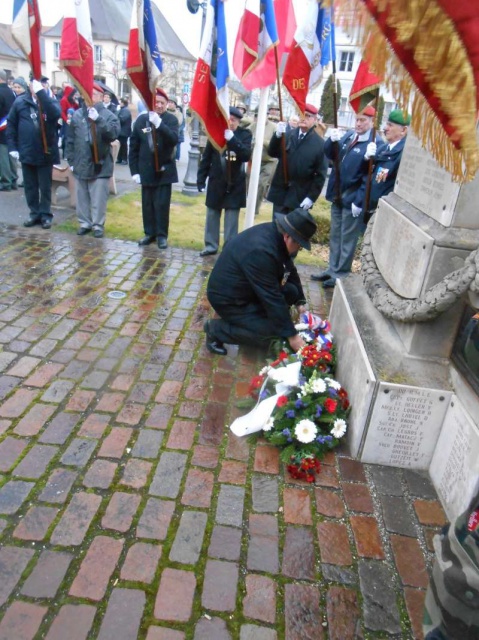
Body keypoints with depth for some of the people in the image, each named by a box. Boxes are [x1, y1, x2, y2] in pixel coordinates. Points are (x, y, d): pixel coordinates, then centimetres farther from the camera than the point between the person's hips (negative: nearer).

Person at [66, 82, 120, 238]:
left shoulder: (108, 115, -3)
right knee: (82, 197, 12)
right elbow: (70, 139, 8)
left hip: (100, 165, -3)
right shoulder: (77, 115, 5)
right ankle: (84, 223, 24)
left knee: (98, 198, 3)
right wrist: (71, 160, 5)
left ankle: (98, 225, 15)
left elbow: (114, 134, -21)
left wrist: (98, 119, -28)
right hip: (81, 164, 3)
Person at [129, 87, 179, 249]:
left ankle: (162, 235, 10)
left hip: (164, 170, -2)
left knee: (161, 204, -1)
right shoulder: (141, 119, 2)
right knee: (147, 203, 9)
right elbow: (133, 146, 4)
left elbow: (174, 140, -21)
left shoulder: (171, 119, -3)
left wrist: (159, 124, -33)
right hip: (146, 170, 3)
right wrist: (134, 170, -1)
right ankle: (149, 233, 20)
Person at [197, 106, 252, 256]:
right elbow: (206, 158, 4)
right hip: (216, 182, 3)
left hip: (235, 184, -2)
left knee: (231, 217, 2)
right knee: (212, 215, 9)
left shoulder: (245, 134, -5)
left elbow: (246, 156, -20)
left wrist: (232, 139, -30)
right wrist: (201, 179, 1)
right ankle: (211, 245, 21)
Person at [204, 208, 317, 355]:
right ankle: (216, 329, -5)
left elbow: (290, 271, 11)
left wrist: (300, 302, 7)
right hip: (228, 298, -9)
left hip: (248, 288, 9)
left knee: (291, 291, 0)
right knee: (273, 333, -17)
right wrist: (291, 335, -24)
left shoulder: (277, 234, -5)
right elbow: (272, 298, -30)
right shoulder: (261, 250, -33)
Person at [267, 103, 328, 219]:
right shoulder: (288, 135, 6)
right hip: (280, 193, 3)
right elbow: (272, 152, 1)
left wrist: (311, 197, -12)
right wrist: (278, 135, -15)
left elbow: (321, 174, -5)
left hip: (300, 197, -3)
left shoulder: (319, 144, -3)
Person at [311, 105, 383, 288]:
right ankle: (332, 270, 29)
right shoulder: (349, 135, 9)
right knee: (335, 236, 16)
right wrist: (332, 140, -8)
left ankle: (341, 275, 16)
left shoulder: (376, 143, -14)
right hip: (338, 194, 8)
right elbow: (330, 154, 13)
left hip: (353, 198, -7)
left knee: (347, 239, 4)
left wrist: (360, 201, -28)